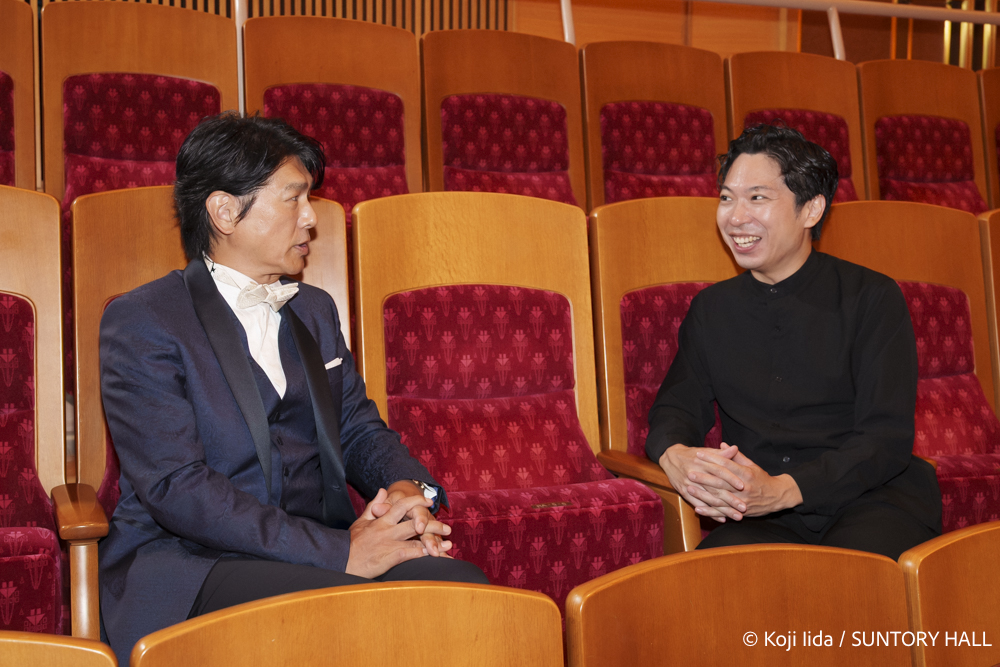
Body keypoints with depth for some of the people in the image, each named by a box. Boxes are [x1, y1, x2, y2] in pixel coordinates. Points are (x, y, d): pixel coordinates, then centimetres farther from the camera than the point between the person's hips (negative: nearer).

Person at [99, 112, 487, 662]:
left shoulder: (315, 311, 20)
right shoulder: (141, 322, -4)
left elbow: (360, 428, 21)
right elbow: (175, 487, -14)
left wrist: (408, 489, -5)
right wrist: (338, 551, -22)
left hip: (323, 549, 6)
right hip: (184, 561, -6)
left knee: (463, 587, -22)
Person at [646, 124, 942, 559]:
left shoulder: (872, 298, 2)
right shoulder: (711, 308, 16)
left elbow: (887, 439, -6)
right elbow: (676, 406, 12)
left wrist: (781, 490, -22)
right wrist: (675, 457, -16)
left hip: (871, 499, -1)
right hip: (760, 516, 1)